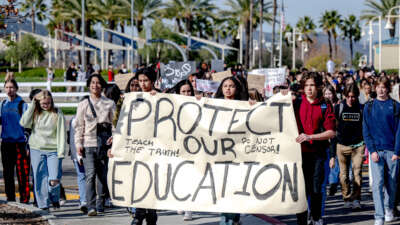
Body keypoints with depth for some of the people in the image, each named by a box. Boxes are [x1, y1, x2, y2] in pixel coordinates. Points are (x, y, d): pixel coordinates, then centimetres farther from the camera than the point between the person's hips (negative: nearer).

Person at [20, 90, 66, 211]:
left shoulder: (57, 114, -1)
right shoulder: (35, 113, 6)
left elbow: (62, 134, -2)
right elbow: (24, 123, -11)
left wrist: (61, 152, -10)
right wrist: (32, 105, -8)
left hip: (53, 151, -2)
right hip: (37, 150, 2)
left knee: (54, 180, -10)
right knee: (40, 179, 0)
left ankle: (54, 198, 18)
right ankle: (43, 204, 11)